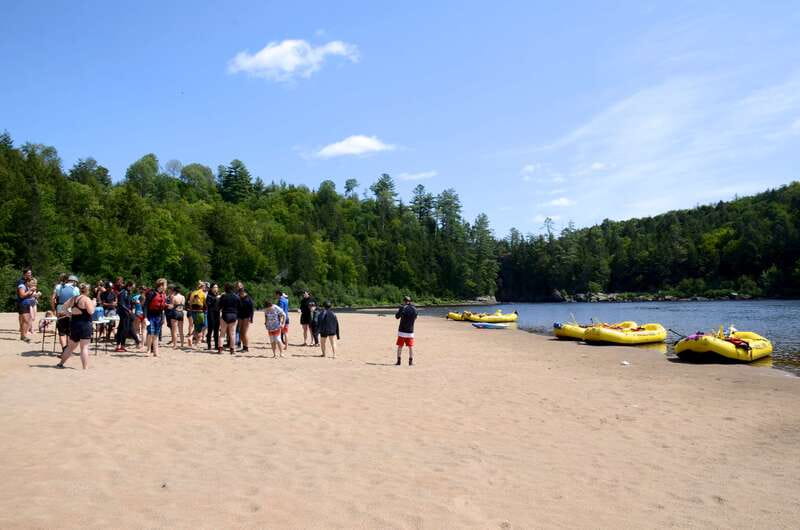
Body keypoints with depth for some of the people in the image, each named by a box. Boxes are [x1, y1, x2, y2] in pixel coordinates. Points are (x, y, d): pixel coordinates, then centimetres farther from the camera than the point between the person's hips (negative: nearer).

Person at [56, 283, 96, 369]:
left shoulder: (73, 299, 9)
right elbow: (91, 311, -18)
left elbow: (64, 306, 15)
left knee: (71, 346, 21)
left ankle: (60, 364, 31)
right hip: (84, 323, -7)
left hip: (73, 323, 7)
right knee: (84, 347, -7)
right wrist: (93, 304, -2)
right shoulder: (86, 299, -11)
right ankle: (85, 368, -9)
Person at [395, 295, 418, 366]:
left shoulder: (403, 308, -9)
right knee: (411, 346, 9)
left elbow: (397, 316, -1)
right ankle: (411, 361, 8)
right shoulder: (414, 309, 1)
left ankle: (398, 361, 6)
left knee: (400, 346, 7)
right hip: (410, 331, 2)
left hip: (402, 331, -2)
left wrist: (399, 309, 15)